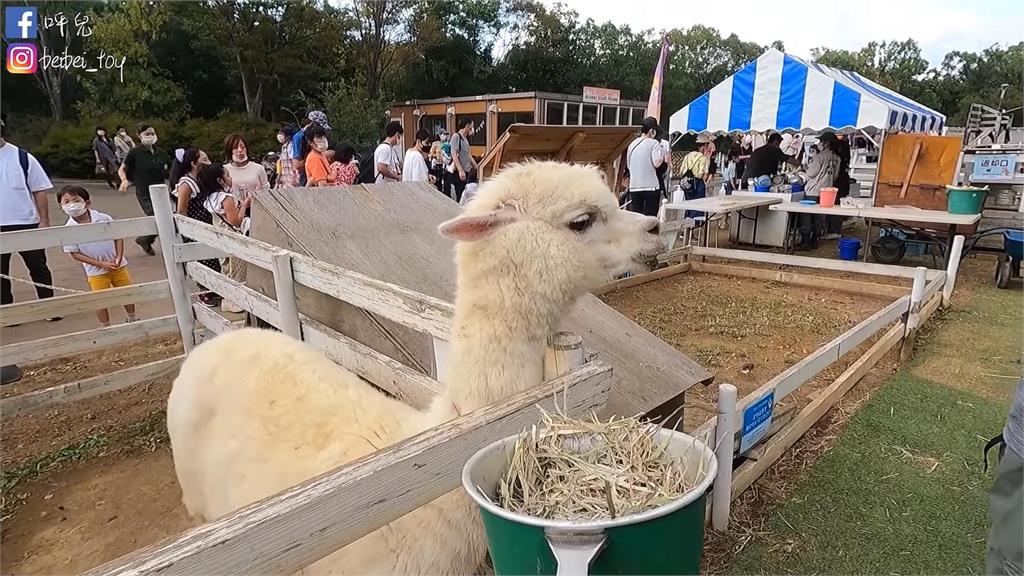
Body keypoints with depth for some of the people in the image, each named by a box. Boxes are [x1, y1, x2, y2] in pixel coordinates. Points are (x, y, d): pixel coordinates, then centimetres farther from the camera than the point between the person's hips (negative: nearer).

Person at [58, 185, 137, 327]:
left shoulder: (104, 218, -9)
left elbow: (118, 237, 0)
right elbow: (75, 254, -10)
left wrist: (118, 258, -13)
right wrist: (102, 264, -16)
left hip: (118, 265, 2)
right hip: (96, 272, -2)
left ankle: (132, 320, 35)